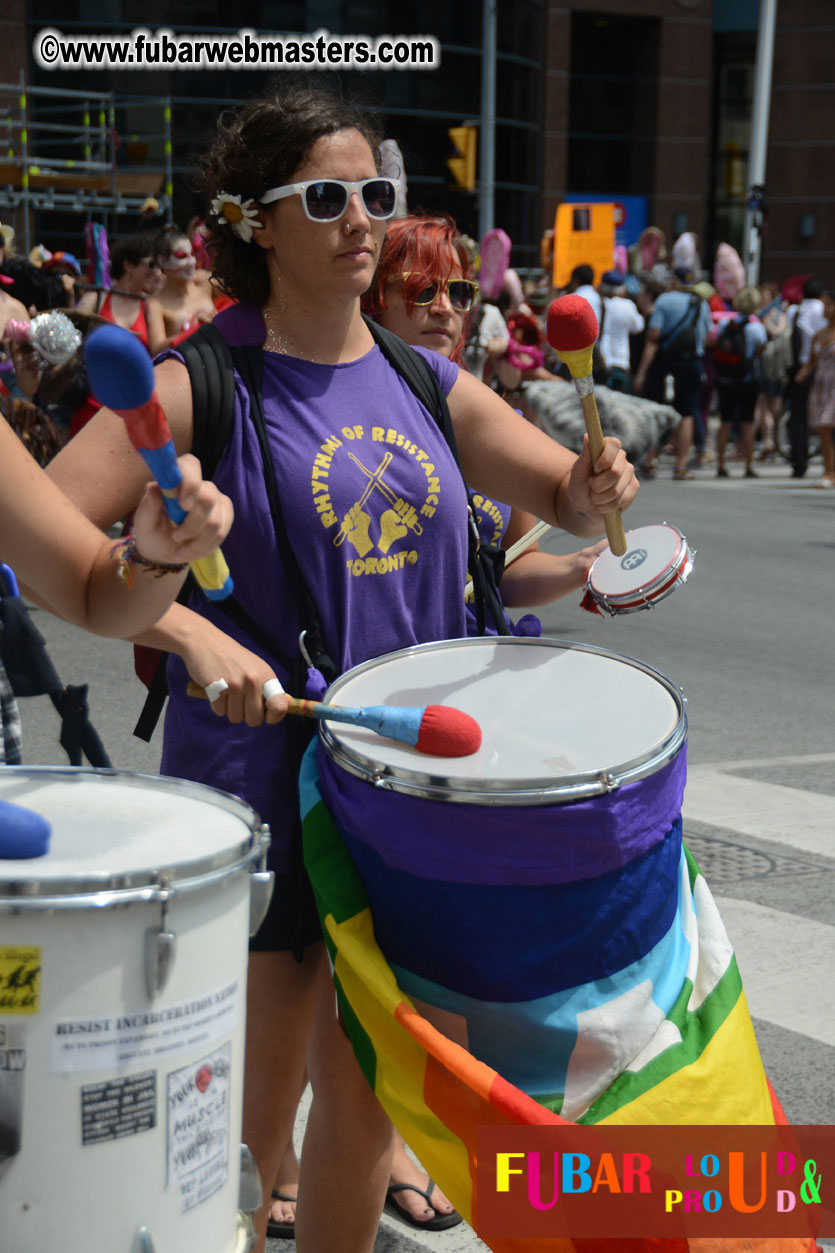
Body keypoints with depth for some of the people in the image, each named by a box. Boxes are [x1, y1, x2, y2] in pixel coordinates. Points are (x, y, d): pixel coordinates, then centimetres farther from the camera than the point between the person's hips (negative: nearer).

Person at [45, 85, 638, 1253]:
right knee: (257, 1100, 6)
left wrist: (600, 487, -9)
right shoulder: (199, 388, -9)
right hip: (257, 773, -4)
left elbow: (572, 498, 14)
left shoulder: (426, 385, 7)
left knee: (369, 1087, 13)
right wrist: (191, 633, -28)